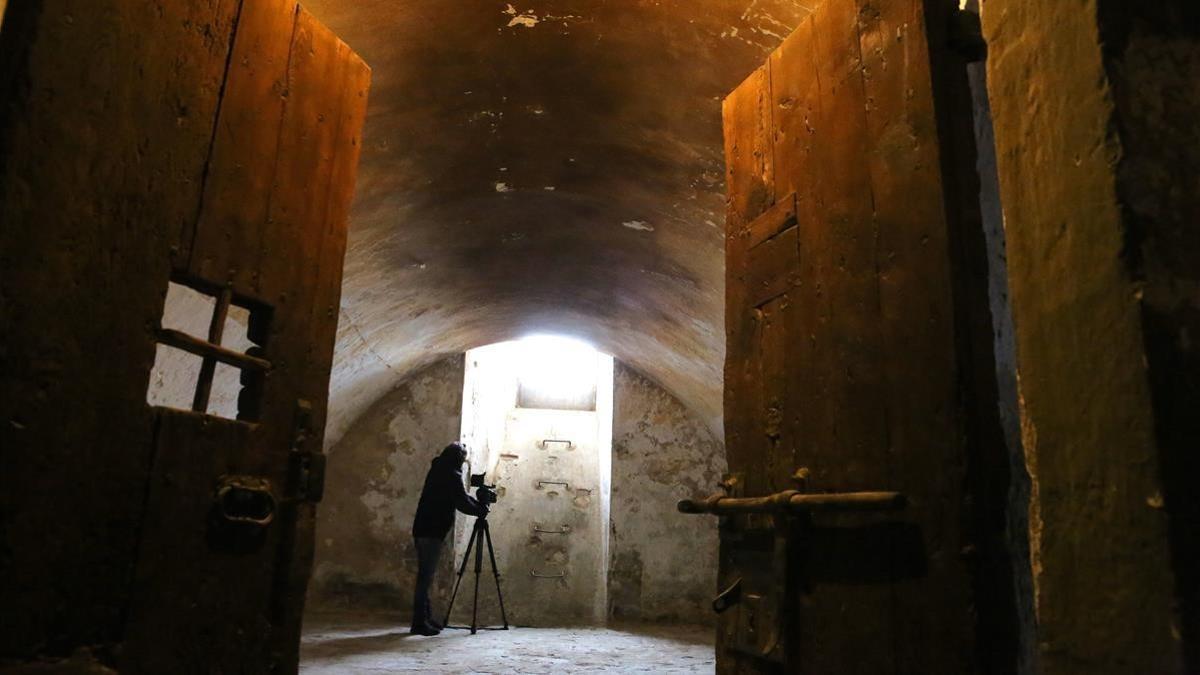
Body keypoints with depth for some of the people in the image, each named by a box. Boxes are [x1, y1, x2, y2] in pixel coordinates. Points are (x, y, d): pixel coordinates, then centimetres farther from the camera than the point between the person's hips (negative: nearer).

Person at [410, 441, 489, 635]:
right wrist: (481, 510, 5)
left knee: (425, 576, 13)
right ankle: (420, 622, -3)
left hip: (423, 529, 9)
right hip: (432, 531, -9)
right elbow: (462, 503, -11)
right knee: (426, 577, -6)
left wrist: (478, 503, 15)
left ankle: (425, 618, 19)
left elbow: (459, 497, 23)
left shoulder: (437, 470, 16)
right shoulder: (452, 475, -11)